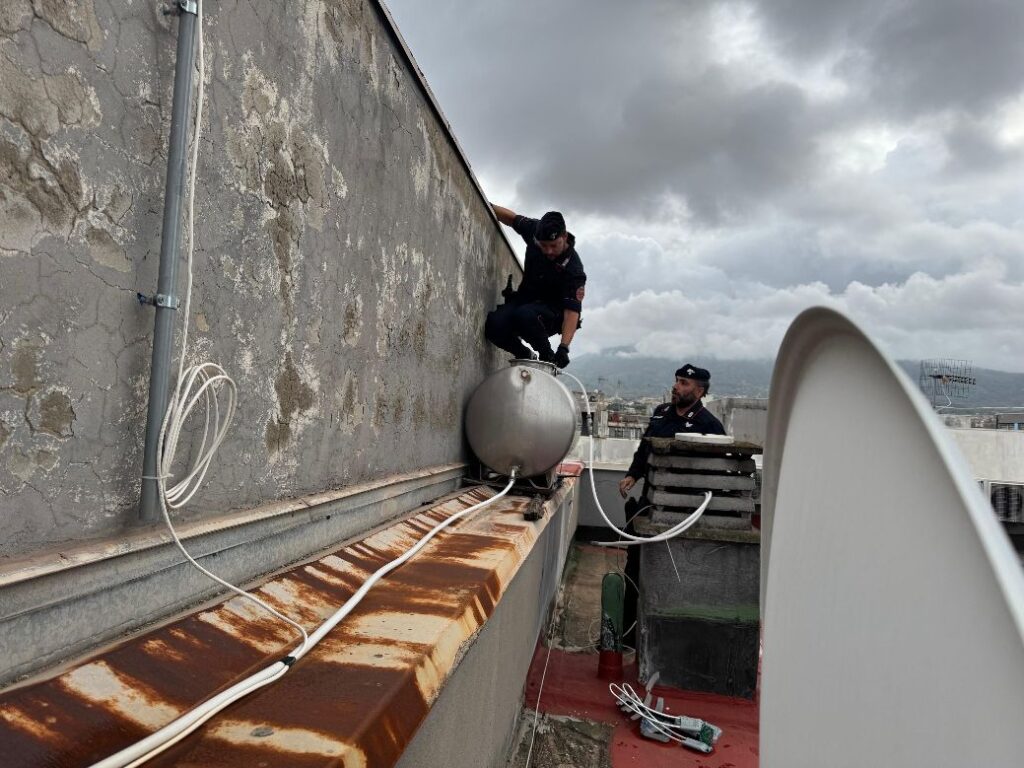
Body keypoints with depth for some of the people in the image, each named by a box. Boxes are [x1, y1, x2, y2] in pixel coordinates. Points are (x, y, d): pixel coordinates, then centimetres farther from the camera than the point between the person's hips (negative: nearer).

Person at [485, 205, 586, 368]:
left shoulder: (573, 269, -26)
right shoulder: (535, 230, -12)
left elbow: (572, 310, -31)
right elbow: (512, 218, 9)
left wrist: (563, 348, -41)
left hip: (553, 309, -5)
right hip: (526, 298, 5)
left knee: (525, 315, -39)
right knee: (494, 325, -25)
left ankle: (547, 355, -11)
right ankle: (525, 355, 4)